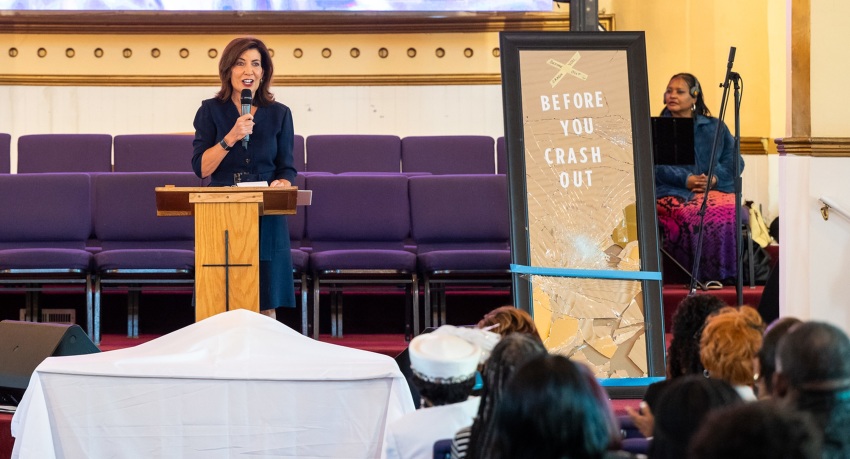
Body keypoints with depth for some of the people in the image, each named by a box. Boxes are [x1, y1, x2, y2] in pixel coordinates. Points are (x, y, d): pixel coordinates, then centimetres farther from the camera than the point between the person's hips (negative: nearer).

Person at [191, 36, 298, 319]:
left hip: (266, 220, 1)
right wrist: (230, 138, -15)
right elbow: (201, 168, -2)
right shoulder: (211, 110, 5)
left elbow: (287, 169, 9)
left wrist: (282, 184, -13)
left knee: (265, 306, -1)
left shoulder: (279, 114, 9)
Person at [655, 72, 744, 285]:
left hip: (716, 187, 2)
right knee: (691, 216, -37)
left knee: (730, 212, -33)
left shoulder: (715, 127, 21)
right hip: (674, 192, -2)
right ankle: (699, 274, -30)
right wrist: (686, 179, -16)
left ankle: (724, 273, -25)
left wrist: (714, 177, -10)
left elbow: (734, 160, 10)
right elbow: (656, 164, -1)